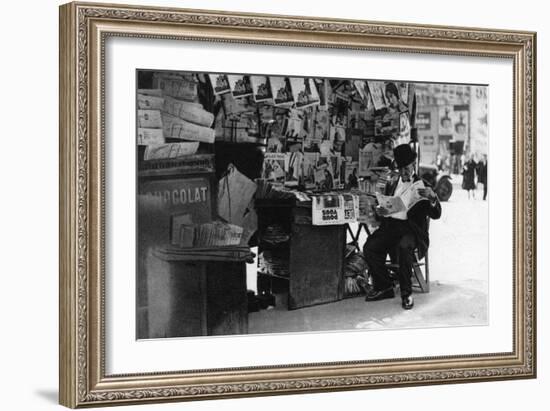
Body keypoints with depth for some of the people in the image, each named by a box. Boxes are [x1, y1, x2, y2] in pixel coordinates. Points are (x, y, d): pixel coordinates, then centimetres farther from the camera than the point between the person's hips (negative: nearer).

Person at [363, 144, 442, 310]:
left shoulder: (422, 186, 7)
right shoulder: (391, 185, 21)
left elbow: (436, 215, -3)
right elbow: (383, 206, 21)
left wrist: (432, 198, -24)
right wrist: (379, 211, -5)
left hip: (410, 228, -4)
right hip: (390, 225, 4)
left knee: (403, 248, -36)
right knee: (369, 248, -22)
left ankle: (406, 293, -20)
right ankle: (384, 287, -3)